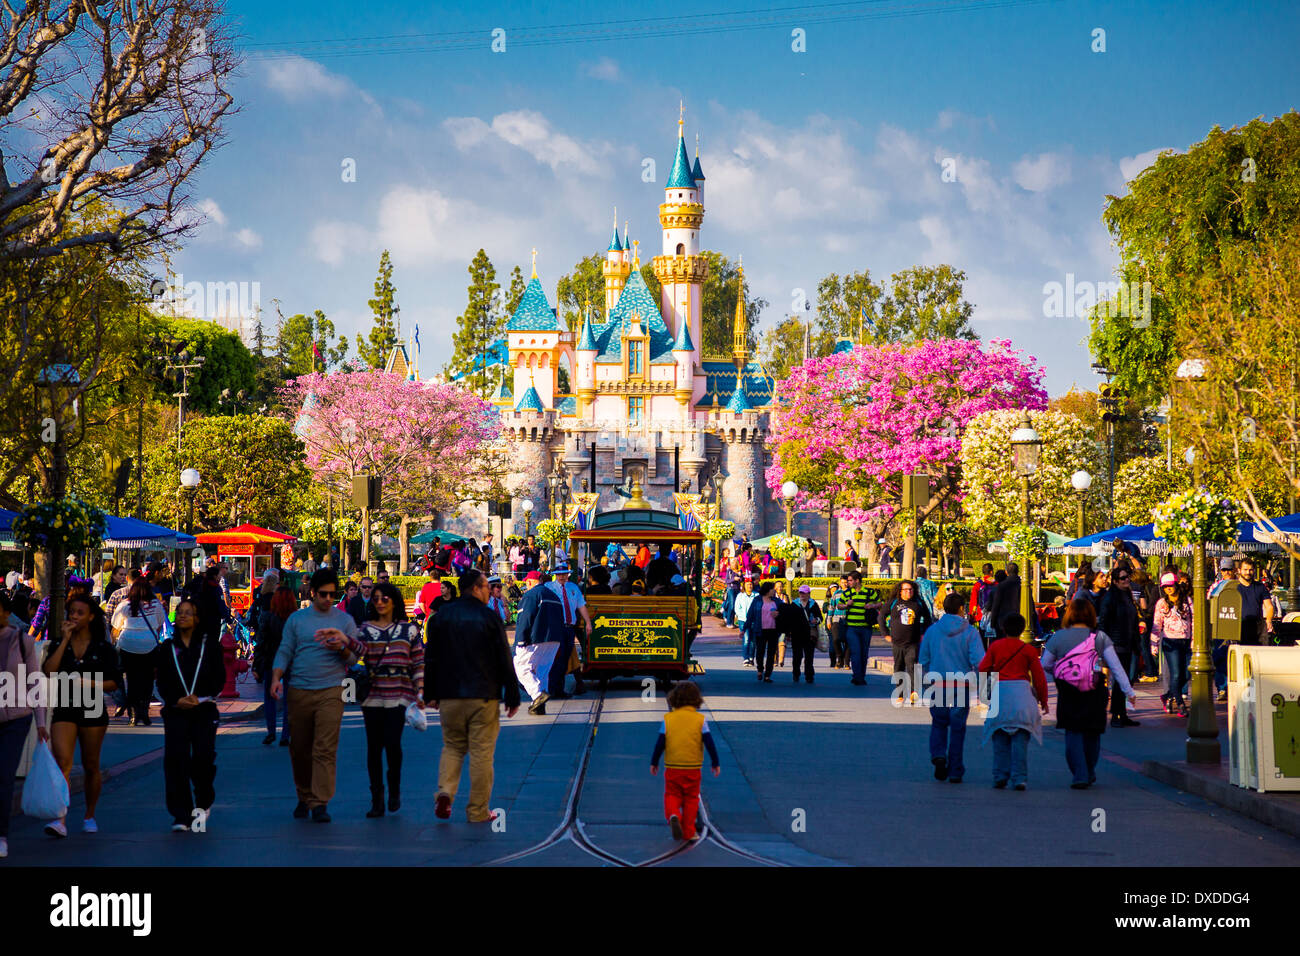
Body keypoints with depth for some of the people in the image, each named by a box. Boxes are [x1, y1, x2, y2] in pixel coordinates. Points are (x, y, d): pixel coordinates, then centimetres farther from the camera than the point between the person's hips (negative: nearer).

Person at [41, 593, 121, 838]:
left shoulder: (103, 648, 2)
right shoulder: (60, 645, 8)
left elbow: (113, 683, 1)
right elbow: (48, 671, -10)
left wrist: (89, 683, -16)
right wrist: (66, 640, -8)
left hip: (92, 710, 0)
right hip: (64, 709, 1)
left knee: (91, 766, 9)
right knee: (62, 762, -16)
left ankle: (90, 816, 26)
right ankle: (60, 820, -24)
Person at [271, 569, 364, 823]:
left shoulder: (345, 620, 10)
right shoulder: (296, 619, 12)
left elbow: (354, 657, 7)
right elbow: (285, 652, 9)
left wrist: (342, 648, -15)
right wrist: (276, 678, -7)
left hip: (331, 690, -2)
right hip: (299, 691, 2)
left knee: (325, 749, -10)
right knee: (299, 748, 7)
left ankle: (320, 803, -12)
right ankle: (304, 797, 22)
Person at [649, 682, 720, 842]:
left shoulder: (667, 718, -2)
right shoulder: (700, 719, -4)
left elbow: (660, 743, -2)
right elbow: (709, 743, -4)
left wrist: (654, 763, 10)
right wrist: (715, 763, 6)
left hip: (672, 767, 0)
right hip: (693, 767, 0)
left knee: (672, 795, 11)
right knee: (691, 799, 11)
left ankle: (673, 815, -20)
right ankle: (688, 832, 13)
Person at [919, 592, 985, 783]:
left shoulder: (932, 630, 2)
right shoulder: (970, 632, -5)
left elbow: (922, 661, 6)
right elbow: (978, 661, -11)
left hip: (937, 683, 1)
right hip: (962, 685, -1)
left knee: (939, 724, 16)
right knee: (957, 727, 7)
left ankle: (938, 755, -9)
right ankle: (955, 771, 9)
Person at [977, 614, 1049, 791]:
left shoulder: (995, 646, 7)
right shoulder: (1028, 649, 4)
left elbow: (983, 669, 5)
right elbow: (1039, 678, 6)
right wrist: (1043, 701, 16)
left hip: (1000, 691, 1)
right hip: (1022, 691, -1)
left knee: (1000, 739, 8)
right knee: (1020, 738, 0)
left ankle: (1000, 777, 5)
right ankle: (1019, 778, -6)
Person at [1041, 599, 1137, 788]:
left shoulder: (1057, 638, -1)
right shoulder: (1100, 638, 0)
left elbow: (1045, 666, 3)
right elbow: (1116, 666, -1)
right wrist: (1128, 691, 1)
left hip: (1068, 693, -1)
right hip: (1095, 693, 1)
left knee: (1073, 733, 3)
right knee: (1092, 733, 14)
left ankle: (1080, 775, -7)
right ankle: (1090, 774, 26)